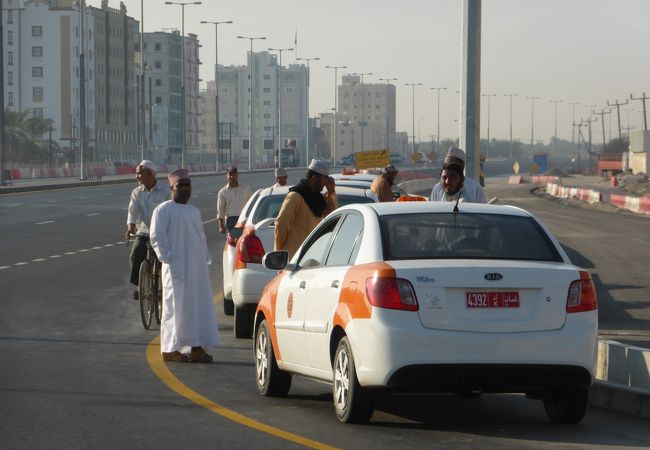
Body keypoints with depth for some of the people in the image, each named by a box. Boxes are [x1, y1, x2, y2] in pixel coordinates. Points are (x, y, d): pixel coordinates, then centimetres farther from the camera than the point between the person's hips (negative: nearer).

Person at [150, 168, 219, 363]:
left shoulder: (194, 211, 19)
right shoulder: (163, 210, -4)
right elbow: (157, 237, -9)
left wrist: (205, 258, 16)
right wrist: (168, 258, -16)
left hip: (197, 268, 7)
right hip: (176, 267, -7)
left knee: (199, 306, 5)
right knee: (176, 307, -6)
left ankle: (197, 347, 9)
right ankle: (170, 349, -2)